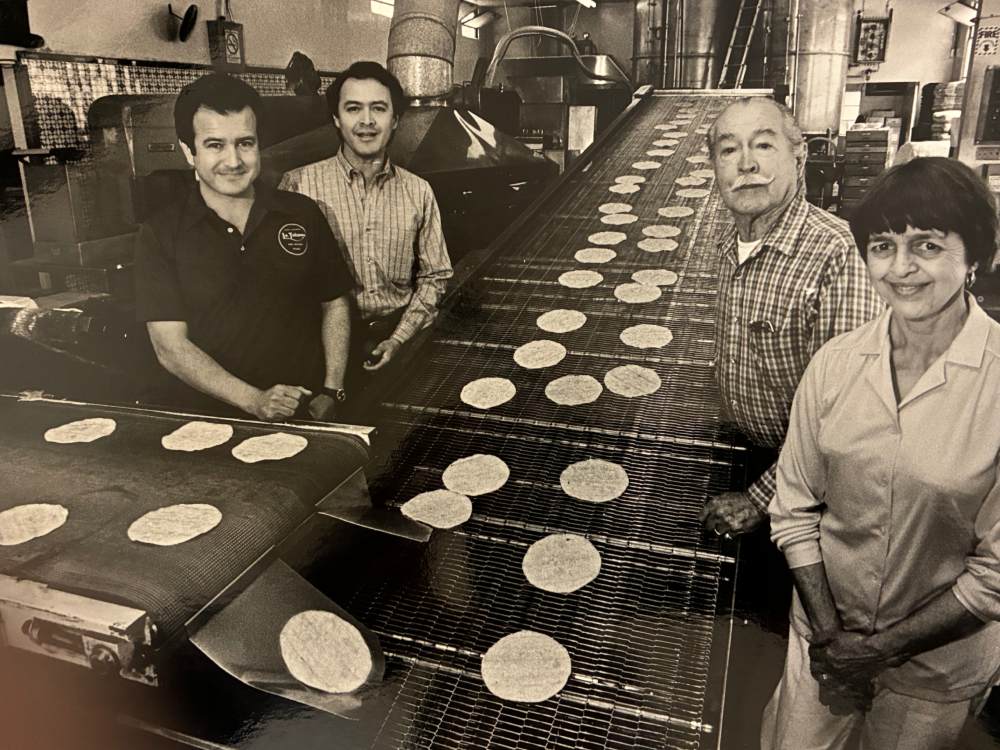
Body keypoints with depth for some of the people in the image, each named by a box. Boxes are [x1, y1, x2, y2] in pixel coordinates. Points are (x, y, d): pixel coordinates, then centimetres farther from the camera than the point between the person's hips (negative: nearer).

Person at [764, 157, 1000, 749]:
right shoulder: (835, 365, -11)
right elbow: (795, 509, -4)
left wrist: (881, 647, -14)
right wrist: (827, 632, -10)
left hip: (940, 660, -2)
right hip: (824, 636, 2)